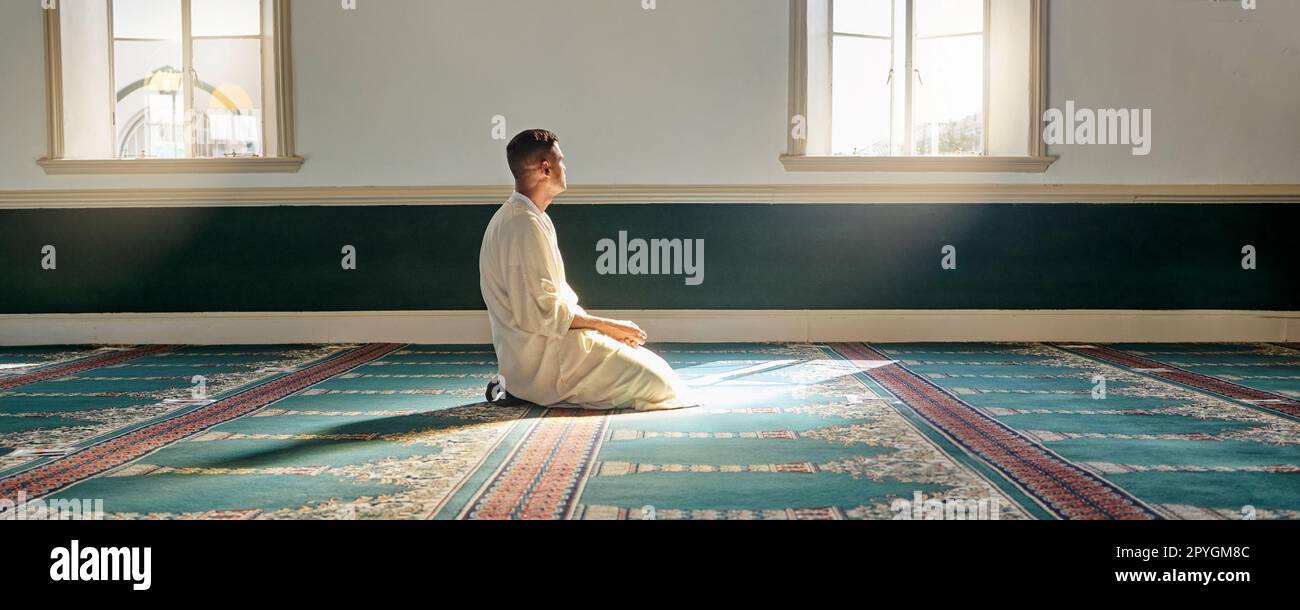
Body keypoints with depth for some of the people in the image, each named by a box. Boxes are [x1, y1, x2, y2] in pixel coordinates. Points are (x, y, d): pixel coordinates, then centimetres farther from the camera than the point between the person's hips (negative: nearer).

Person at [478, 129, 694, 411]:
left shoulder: (514, 218, 15)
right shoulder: (525, 226, -19)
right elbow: (541, 311, -24)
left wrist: (604, 326, 8)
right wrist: (606, 325, -13)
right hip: (542, 358, -10)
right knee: (657, 382, -11)